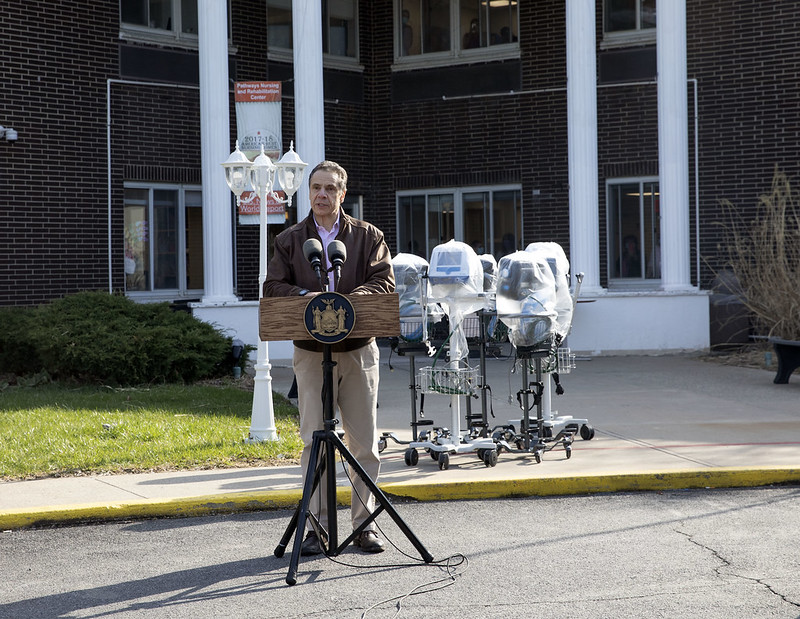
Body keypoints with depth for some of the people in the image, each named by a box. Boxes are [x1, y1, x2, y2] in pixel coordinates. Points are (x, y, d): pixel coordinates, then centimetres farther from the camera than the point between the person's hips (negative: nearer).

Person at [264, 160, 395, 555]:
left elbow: (384, 280, -4)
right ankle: (317, 526, 1)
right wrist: (305, 295, -18)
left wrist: (351, 299, -21)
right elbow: (272, 287, 2)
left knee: (365, 442, 3)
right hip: (310, 351, 0)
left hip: (359, 349, 0)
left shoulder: (367, 236, 7)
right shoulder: (289, 240, 9)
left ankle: (364, 523, 12)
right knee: (314, 439, -4)